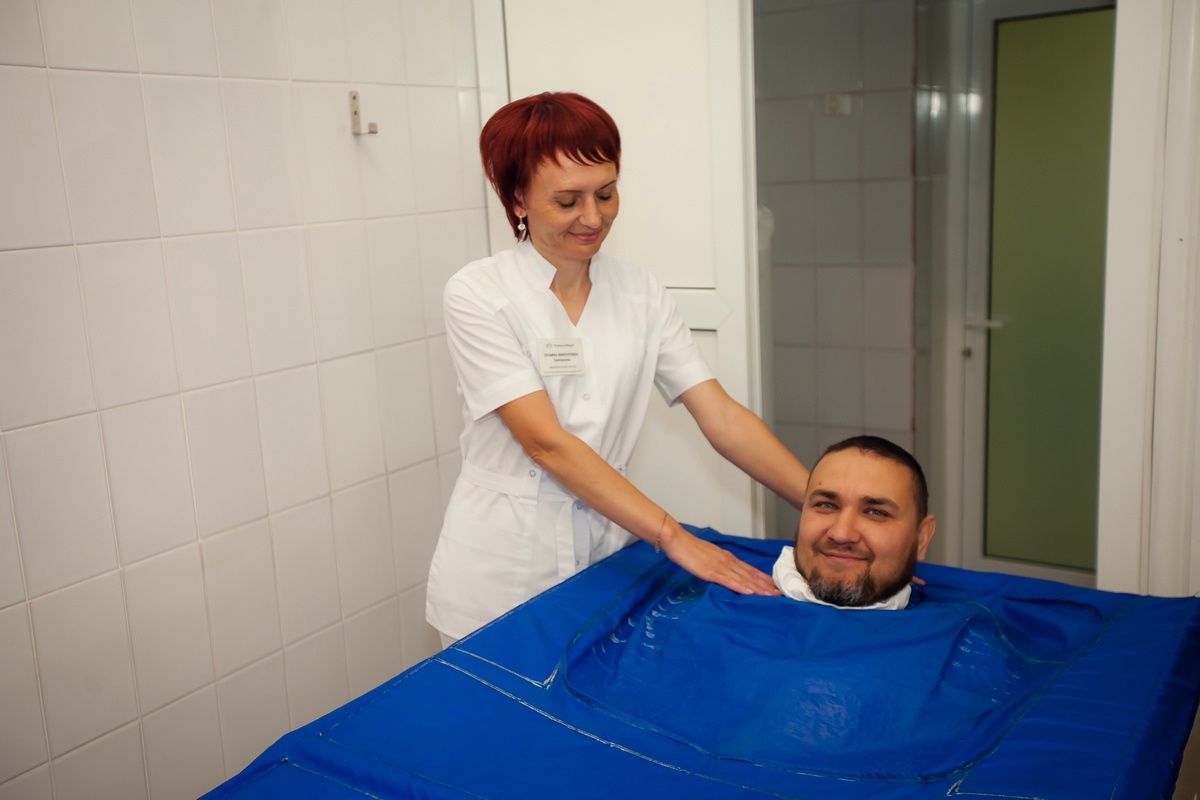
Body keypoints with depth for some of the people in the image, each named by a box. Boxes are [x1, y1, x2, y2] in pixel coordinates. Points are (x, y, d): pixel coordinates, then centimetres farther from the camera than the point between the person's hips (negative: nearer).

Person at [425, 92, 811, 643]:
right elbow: (545, 441, -19)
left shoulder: (641, 293, 1)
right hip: (504, 571, -3)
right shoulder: (477, 295, -12)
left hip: (608, 552, 4)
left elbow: (723, 418, -5)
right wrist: (674, 538, -25)